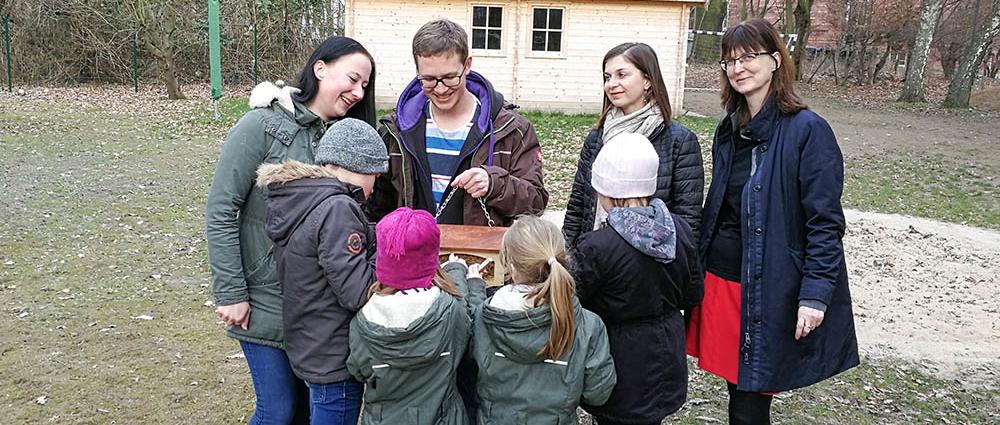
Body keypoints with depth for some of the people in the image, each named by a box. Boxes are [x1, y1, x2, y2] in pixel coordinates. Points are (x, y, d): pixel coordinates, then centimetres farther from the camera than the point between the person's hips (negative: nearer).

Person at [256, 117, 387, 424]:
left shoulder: (296, 199, 5)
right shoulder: (336, 208, -22)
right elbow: (358, 293, -24)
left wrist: (376, 240, 2)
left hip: (308, 350, 9)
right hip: (334, 361, -9)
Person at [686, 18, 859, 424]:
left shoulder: (808, 130, -11)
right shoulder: (728, 130, 9)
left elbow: (825, 222, -13)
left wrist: (816, 293, -17)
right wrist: (698, 274, 16)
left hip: (770, 291, -6)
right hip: (720, 280, 6)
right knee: (735, 388, 15)